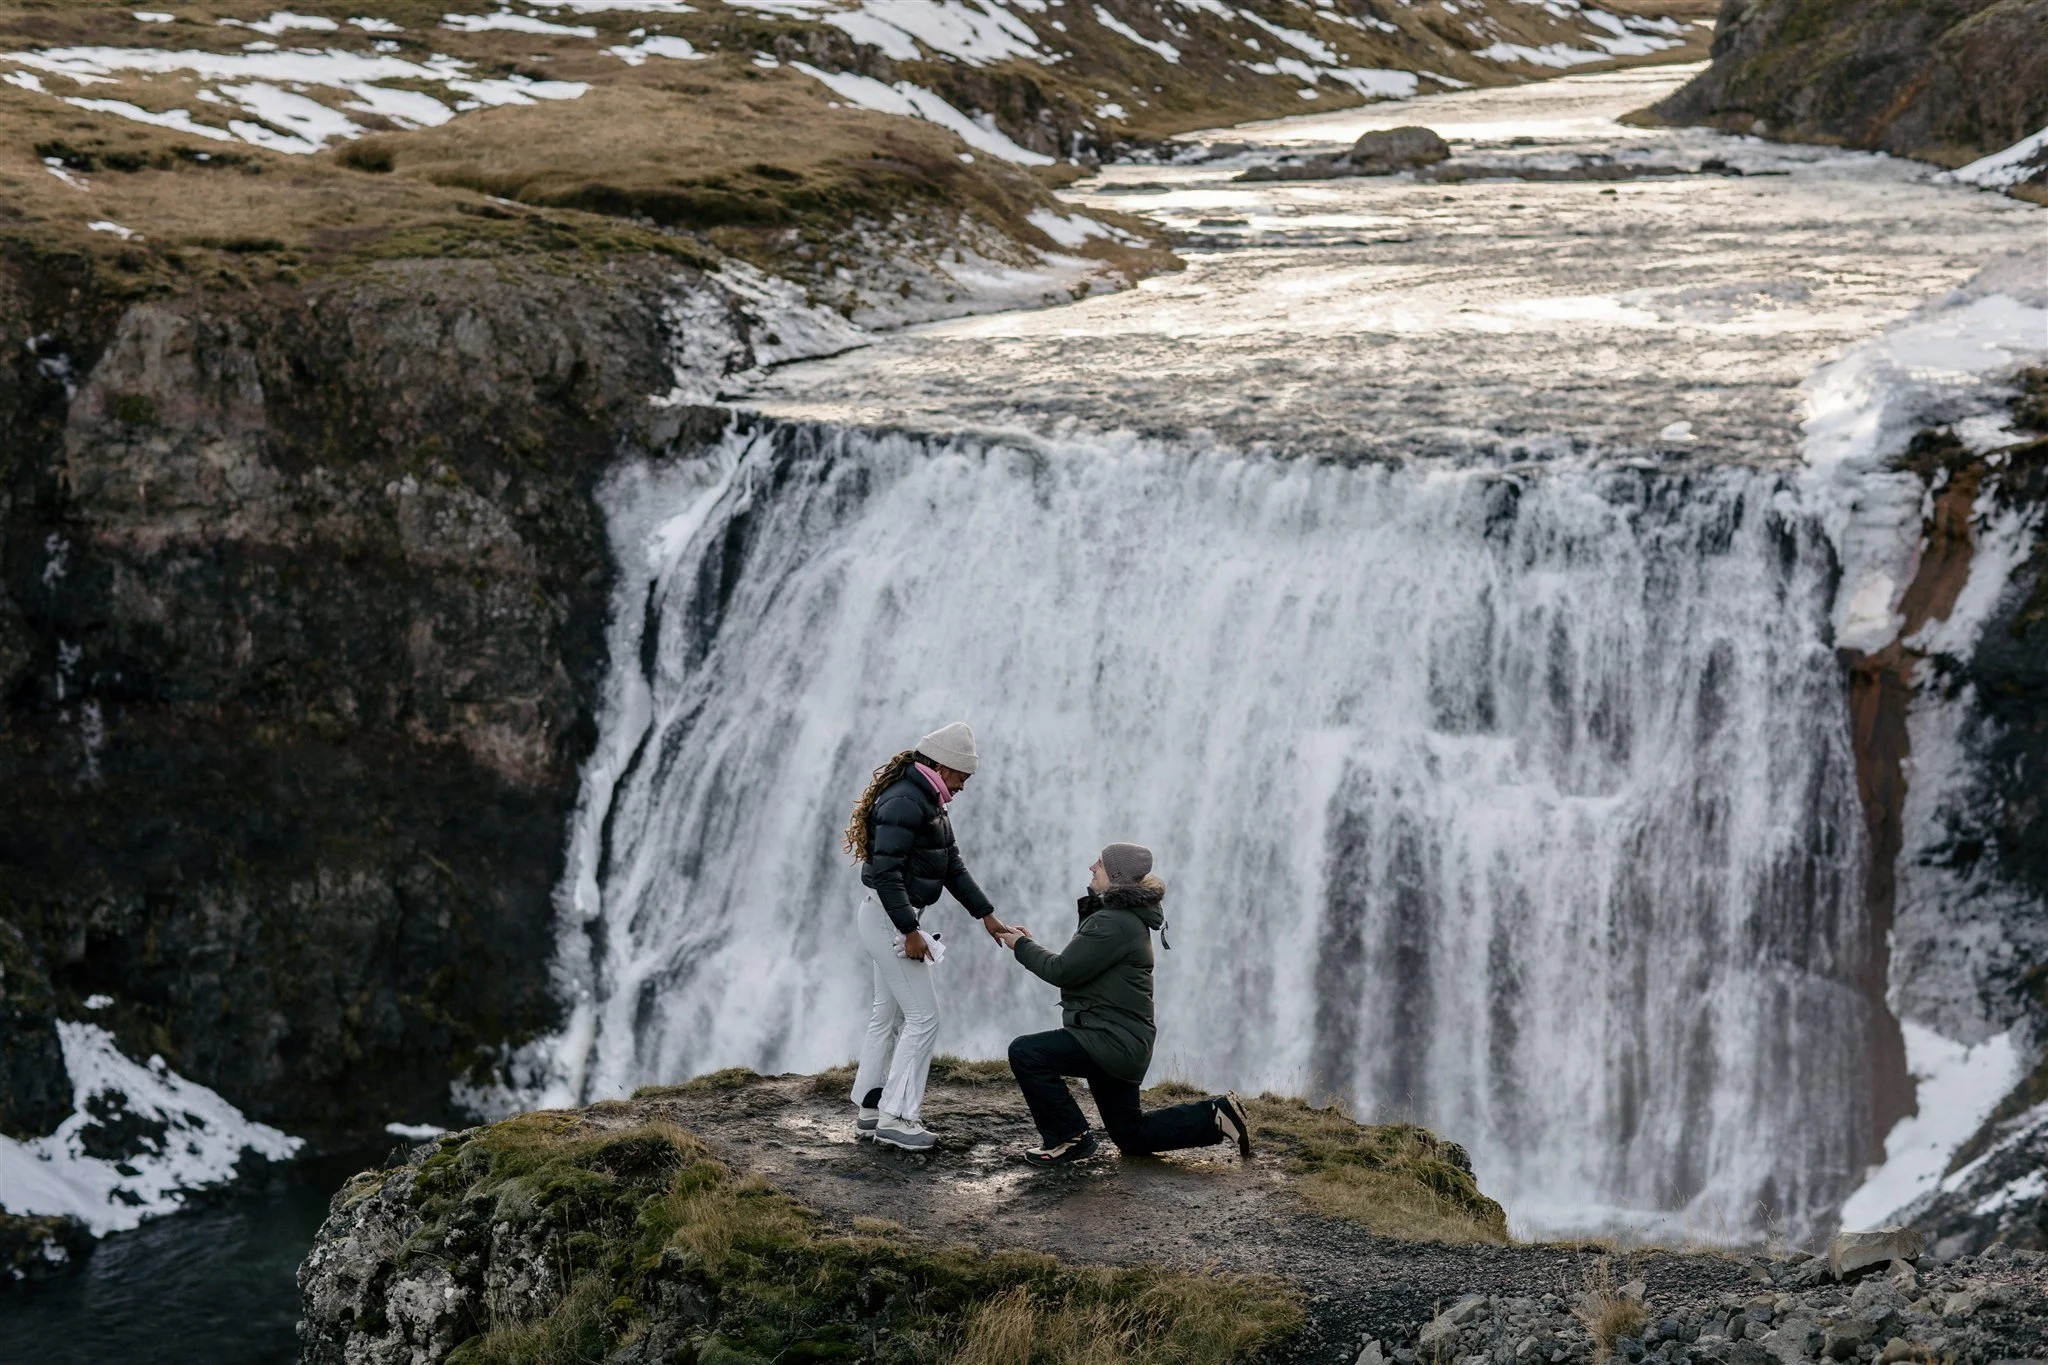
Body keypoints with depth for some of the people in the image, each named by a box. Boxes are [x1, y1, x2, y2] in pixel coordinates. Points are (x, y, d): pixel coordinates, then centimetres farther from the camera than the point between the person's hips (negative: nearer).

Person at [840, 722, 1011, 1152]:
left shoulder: (930, 802, 12)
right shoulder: (904, 802, -20)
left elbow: (952, 866, 16)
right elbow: (885, 871, -25)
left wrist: (986, 915, 13)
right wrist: (910, 932, -22)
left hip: (893, 919, 10)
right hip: (890, 919, -10)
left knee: (887, 1015, 15)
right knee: (923, 1017, -6)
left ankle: (869, 1111, 21)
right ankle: (895, 1116, -2)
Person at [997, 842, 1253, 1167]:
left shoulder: (1114, 922, -20)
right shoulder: (1124, 915, 15)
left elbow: (1062, 970, -21)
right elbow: (1074, 967, 15)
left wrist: (1022, 946, -7)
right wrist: (1030, 944, 7)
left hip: (1113, 1042, -11)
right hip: (1121, 1044, 11)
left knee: (1025, 1052, -18)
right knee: (1133, 1137, 19)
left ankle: (1070, 1138, -8)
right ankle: (1216, 1115, 19)